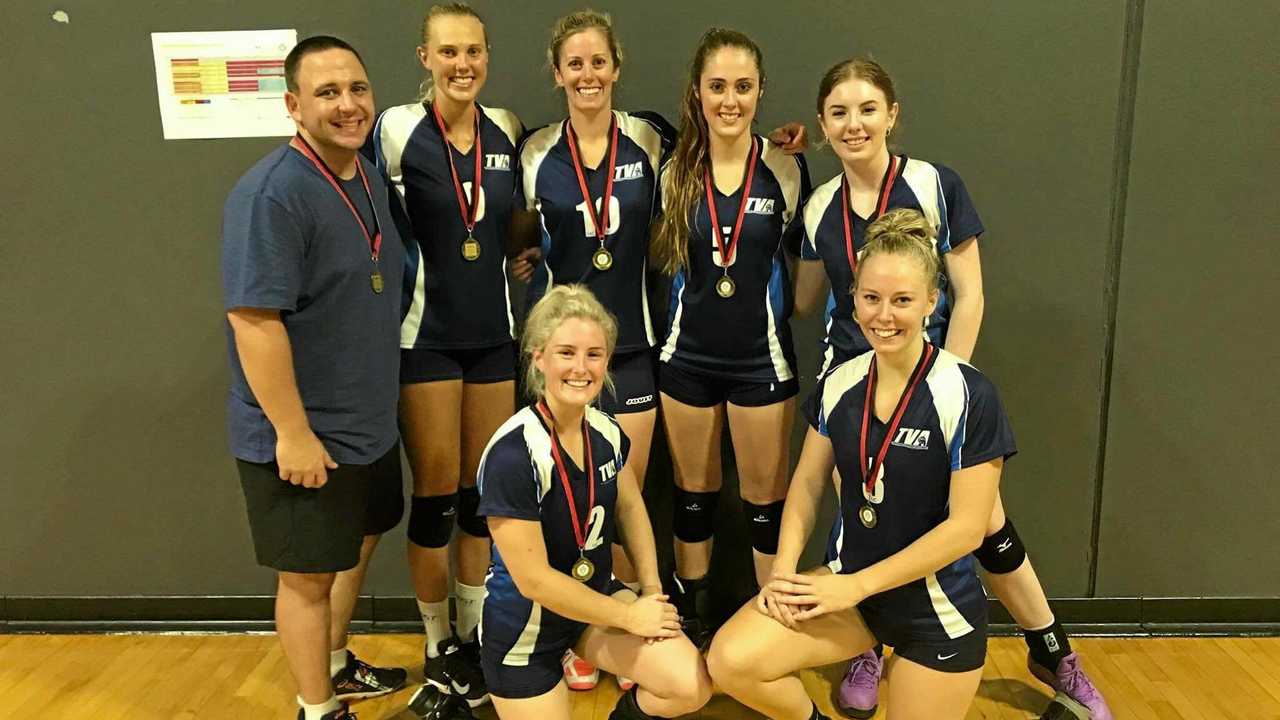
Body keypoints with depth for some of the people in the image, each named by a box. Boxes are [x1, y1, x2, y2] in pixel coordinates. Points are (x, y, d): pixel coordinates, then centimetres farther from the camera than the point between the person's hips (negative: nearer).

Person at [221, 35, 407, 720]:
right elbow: (253, 319, -26)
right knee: (309, 573, 8)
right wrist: (293, 432, -24)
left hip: (367, 423, 9)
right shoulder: (272, 193, -22)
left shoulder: (368, 177, 5)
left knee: (356, 545, 24)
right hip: (303, 436, -9)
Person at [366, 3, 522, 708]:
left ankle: (472, 637, 29)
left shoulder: (507, 130, 5)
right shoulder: (397, 130, -9)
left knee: (483, 492, 11)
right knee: (436, 494, 3)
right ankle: (436, 647, 23)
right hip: (426, 336, -4)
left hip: (494, 334, 4)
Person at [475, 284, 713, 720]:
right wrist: (630, 617, -14)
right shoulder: (512, 455, -28)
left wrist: (652, 591, 0)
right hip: (523, 627, -5)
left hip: (596, 595, 5)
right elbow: (534, 580, -24)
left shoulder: (607, 432, -7)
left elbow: (630, 508, 12)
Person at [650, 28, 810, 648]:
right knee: (693, 493, 14)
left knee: (765, 495, 8)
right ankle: (691, 624, 32)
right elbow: (659, 256, 8)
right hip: (687, 357, 2)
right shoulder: (674, 172, -1)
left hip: (762, 357, -1)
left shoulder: (786, 168, -3)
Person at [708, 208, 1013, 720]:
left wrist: (857, 584, -17)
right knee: (731, 661, -15)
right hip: (846, 583, 4)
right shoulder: (838, 384, -3)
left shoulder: (968, 396, -18)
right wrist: (785, 570, -9)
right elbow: (807, 483, 5)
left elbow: (967, 526, -17)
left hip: (938, 611, -3)